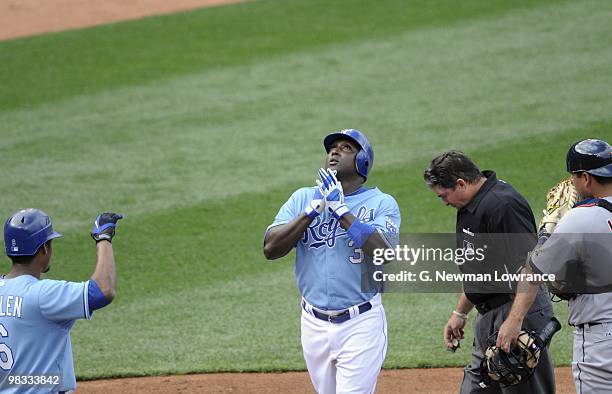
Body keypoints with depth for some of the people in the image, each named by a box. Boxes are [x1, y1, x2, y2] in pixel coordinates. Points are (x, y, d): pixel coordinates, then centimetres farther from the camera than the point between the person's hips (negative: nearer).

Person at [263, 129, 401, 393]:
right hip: (315, 323, 4)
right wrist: (312, 210, -13)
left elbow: (383, 253, -20)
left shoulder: (381, 203, -2)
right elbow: (270, 249, -4)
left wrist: (341, 209, -19)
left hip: (361, 324, -4)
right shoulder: (303, 198, 7)